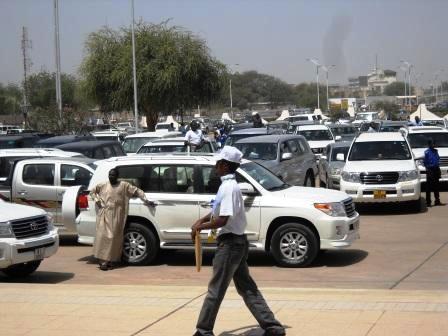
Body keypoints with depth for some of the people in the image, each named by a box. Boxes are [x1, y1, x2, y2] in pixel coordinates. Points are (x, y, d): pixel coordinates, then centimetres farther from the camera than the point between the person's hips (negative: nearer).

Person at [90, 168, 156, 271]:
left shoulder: (124, 185, 6)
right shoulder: (103, 185, 12)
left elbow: (137, 191, 8)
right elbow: (93, 191, 24)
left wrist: (146, 200, 0)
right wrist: (97, 201, 8)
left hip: (117, 215, -1)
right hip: (105, 214, 1)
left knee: (114, 237, -5)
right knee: (103, 236, -6)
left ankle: (111, 260, -3)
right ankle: (103, 260, -5)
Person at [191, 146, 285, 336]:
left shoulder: (228, 187, -19)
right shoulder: (229, 185, 12)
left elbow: (222, 220, -25)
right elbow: (219, 211, 24)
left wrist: (200, 227, -12)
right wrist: (202, 220, 9)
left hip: (229, 243, -10)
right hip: (237, 242, 10)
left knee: (216, 290, 0)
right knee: (246, 287, 11)